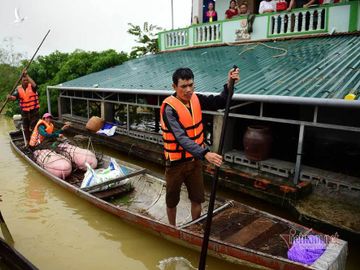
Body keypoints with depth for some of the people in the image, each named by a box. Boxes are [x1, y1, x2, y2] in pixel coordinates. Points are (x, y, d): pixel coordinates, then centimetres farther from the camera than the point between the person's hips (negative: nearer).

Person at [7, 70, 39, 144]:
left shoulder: (31, 87, -7)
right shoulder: (18, 89, 0)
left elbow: (34, 85, -31)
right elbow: (14, 97, -13)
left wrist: (27, 76, -30)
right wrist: (10, 97, -36)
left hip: (34, 110, -4)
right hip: (24, 111, 4)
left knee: (33, 128, -3)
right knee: (25, 128, 16)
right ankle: (27, 142, 32)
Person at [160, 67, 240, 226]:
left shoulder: (196, 99, -4)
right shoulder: (169, 108, -24)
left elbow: (219, 103, 3)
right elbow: (181, 138, -33)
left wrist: (229, 85, -16)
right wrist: (205, 154, -44)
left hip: (195, 160, 5)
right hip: (176, 163, -5)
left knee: (197, 199, 16)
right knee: (172, 200, 16)